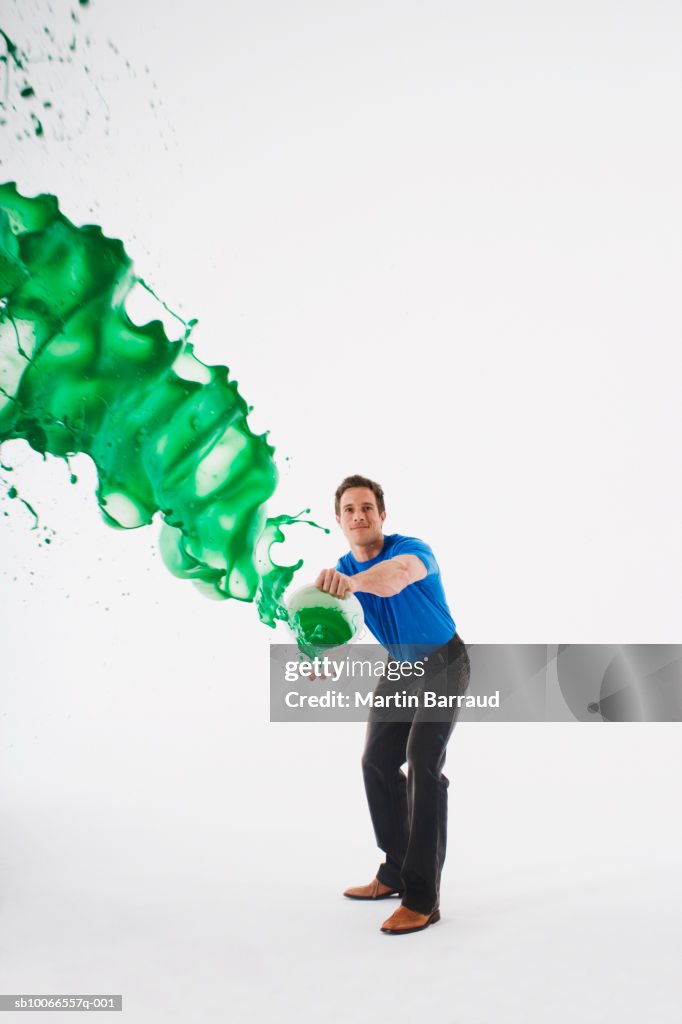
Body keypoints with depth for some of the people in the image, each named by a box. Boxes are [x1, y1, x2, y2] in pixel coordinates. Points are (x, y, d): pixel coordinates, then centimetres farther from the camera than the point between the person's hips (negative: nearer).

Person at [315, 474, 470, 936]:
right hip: (400, 665, 7)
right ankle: (396, 872, 23)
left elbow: (395, 575, -56)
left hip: (443, 664, -7)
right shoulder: (341, 572, -9)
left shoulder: (412, 549, -30)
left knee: (423, 761, -19)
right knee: (378, 762, 7)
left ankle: (423, 897, -15)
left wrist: (351, 582, -76)